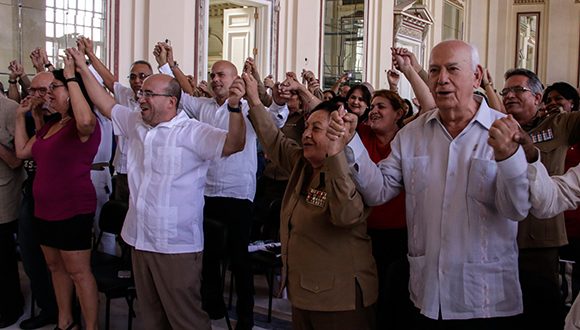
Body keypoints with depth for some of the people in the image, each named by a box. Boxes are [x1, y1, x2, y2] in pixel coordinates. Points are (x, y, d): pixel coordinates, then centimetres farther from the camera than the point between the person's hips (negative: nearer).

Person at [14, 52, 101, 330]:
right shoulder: (50, 125, 14)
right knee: (55, 266, 18)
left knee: (79, 272, -3)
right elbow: (22, 152, 18)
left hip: (73, 210, -10)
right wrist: (21, 116, 13)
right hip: (45, 209, 10)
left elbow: (85, 120, -41)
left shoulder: (85, 124, -15)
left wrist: (71, 77, -32)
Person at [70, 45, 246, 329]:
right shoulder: (136, 124, 8)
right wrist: (83, 69, 20)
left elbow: (234, 144, -24)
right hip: (140, 239, 8)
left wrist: (234, 107, -39)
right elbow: (106, 105, 21)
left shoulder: (192, 132, -13)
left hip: (177, 245, -7)